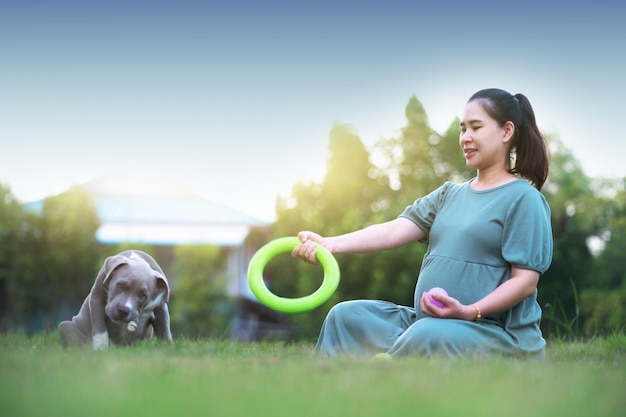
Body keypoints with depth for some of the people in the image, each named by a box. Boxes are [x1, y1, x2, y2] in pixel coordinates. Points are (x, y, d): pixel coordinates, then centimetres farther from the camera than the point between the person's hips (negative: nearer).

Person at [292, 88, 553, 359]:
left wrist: (471, 311, -25)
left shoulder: (523, 198, -4)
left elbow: (525, 281, -10)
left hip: (498, 332, -7)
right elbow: (394, 231, 4)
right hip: (425, 322, 7)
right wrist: (330, 244, -11)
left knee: (428, 336, -36)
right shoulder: (449, 194, 17)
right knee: (346, 316, -5)